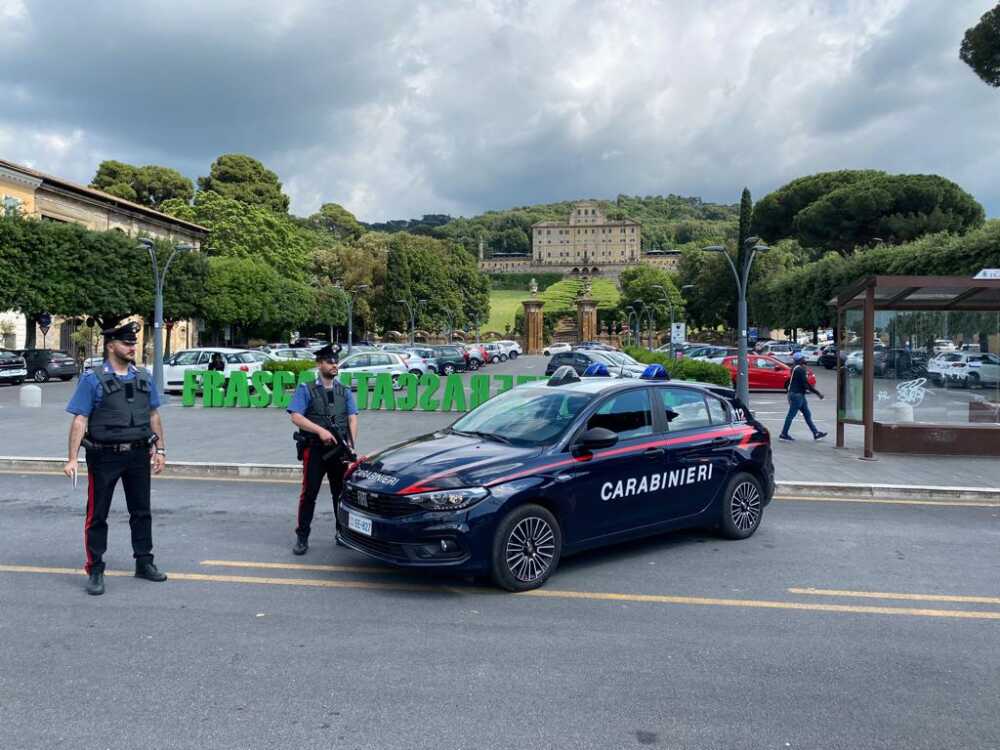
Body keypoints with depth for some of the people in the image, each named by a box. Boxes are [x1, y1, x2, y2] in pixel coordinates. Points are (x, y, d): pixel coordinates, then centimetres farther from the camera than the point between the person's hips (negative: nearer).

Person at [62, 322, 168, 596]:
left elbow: (153, 416, 12)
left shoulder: (144, 378, 7)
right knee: (97, 515, 3)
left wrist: (160, 449, 7)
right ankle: (95, 571, 14)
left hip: (138, 455, 4)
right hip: (104, 457, -4)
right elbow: (80, 420, -10)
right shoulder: (93, 379, -6)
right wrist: (72, 458, -16)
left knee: (142, 511, 13)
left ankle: (144, 563, 26)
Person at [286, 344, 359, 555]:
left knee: (342, 492, 9)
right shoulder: (306, 389, 2)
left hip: (339, 450, 3)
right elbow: (296, 417, -8)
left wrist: (351, 444, -8)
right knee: (309, 493, -2)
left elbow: (352, 418, 7)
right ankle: (302, 537, 6)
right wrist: (320, 430, -18)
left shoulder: (345, 391, 13)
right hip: (315, 449, -3)